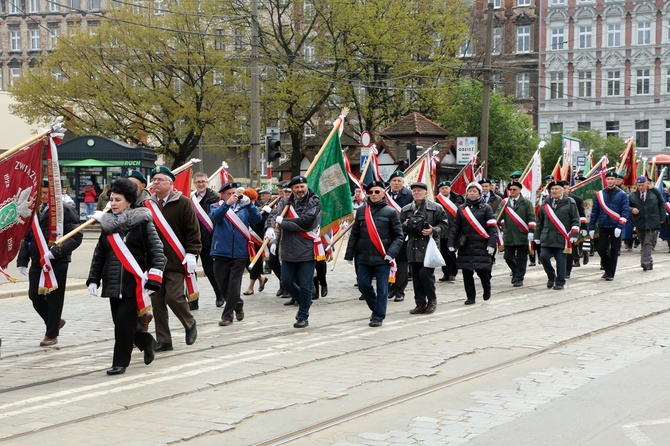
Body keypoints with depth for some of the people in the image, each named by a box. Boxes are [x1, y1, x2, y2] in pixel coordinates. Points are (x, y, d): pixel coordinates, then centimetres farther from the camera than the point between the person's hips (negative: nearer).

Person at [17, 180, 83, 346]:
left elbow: (76, 237, -15)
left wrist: (54, 252, -25)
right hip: (37, 262, 6)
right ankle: (55, 322, 30)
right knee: (34, 295, 7)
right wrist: (22, 261, 9)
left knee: (54, 298, 3)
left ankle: (52, 334, 16)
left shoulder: (65, 211, -9)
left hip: (57, 262, -6)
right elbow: (26, 237, 16)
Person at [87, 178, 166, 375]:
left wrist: (152, 281, -12)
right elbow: (99, 254, 15)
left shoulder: (142, 222, -7)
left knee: (124, 321, -9)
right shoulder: (107, 224, 9)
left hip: (134, 283, -5)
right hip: (113, 283, 6)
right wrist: (93, 280, 10)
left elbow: (156, 252, -8)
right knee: (120, 321, 9)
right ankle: (147, 342, 36)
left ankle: (120, 362, 5)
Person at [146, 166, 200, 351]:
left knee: (174, 297, -11)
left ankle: (190, 324, 18)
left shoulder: (183, 203, -4)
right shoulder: (147, 204, 8)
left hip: (176, 261, -4)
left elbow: (193, 230, -6)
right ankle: (163, 341, 12)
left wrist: (191, 254, -13)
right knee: (157, 301, 3)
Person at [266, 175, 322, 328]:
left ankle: (303, 317, 13)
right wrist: (270, 227, -29)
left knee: (305, 286, 0)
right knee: (286, 283, 12)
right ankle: (301, 300, 39)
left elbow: (305, 222, -18)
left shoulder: (314, 202, -5)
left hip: (307, 251, -4)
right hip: (288, 251, 5)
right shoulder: (286, 202, 8)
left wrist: (282, 222, -12)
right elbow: (274, 215, -7)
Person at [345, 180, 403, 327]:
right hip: (364, 257, 4)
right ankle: (376, 308, 28)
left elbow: (398, 236, -2)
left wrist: (391, 253, -14)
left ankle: (378, 316, 10)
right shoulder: (361, 210, 7)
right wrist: (349, 254, 9)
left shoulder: (390, 212, -2)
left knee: (382, 288, 0)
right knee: (363, 284, 6)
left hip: (382, 258, -4)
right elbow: (354, 234, 11)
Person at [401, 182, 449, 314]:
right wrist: (405, 226, -2)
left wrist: (433, 230, -14)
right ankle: (420, 304, 13)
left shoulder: (436, 208, 1)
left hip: (429, 245, -4)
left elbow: (444, 224, 2)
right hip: (413, 247, 4)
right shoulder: (406, 210, 12)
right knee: (416, 277, 5)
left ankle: (432, 299, 8)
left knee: (425, 273, -13)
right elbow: (400, 227, 20)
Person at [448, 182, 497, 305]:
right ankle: (470, 297, 12)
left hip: (481, 246, -3)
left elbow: (492, 227, -3)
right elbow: (455, 227, 12)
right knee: (467, 273, 2)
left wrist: (491, 244, -12)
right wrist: (451, 243, 5)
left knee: (482, 270, -5)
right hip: (465, 246, 3)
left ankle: (487, 290, 23)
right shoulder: (462, 208, 11)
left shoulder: (485, 208, 1)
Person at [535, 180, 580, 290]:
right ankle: (551, 276, 18)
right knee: (543, 257, -6)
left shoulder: (570, 203, 1)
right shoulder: (545, 204, 13)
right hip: (547, 238, 3)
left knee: (561, 261, 0)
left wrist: (574, 234, -10)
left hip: (562, 239, -3)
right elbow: (540, 222, 17)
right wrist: (537, 237, 15)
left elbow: (575, 220, -1)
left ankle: (560, 282, 12)